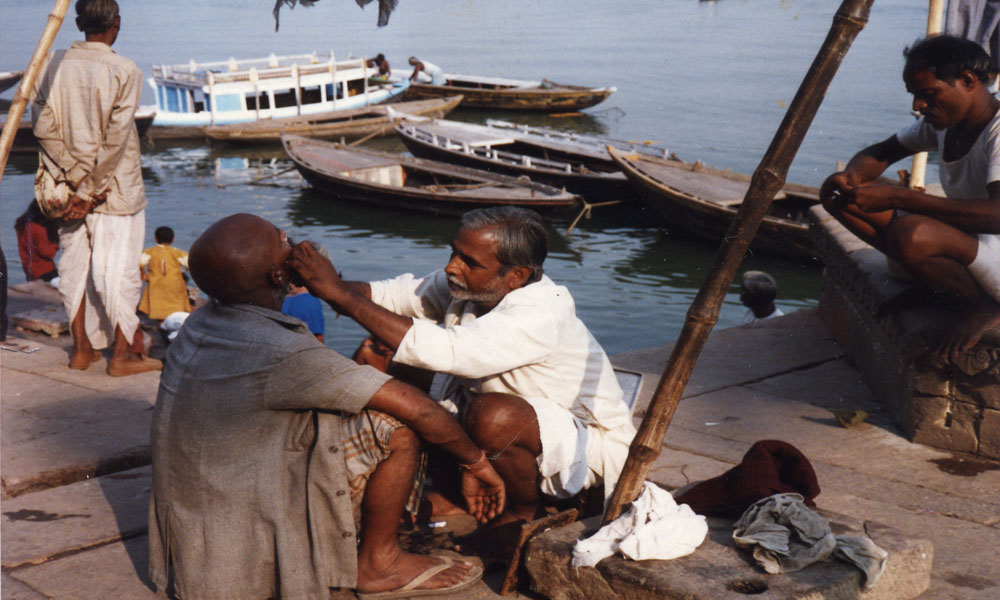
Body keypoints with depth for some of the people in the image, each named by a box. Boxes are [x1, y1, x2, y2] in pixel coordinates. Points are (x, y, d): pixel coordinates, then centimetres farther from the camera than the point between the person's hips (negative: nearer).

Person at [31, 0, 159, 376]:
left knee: (74, 263, 12)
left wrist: (76, 177, -6)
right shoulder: (125, 72, -11)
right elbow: (114, 139, -16)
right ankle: (122, 355, 7)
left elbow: (44, 126, -4)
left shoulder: (53, 66, 2)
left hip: (69, 185, 5)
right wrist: (91, 189, -10)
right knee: (117, 268, 1)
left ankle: (81, 349, 19)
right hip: (115, 189, -5)